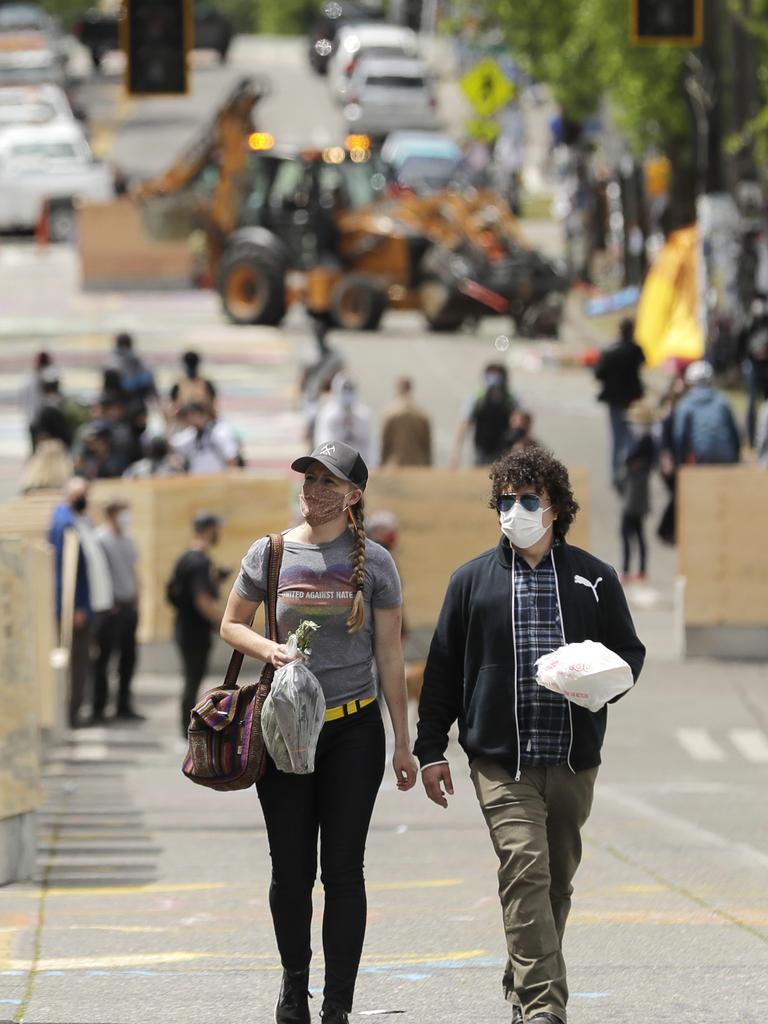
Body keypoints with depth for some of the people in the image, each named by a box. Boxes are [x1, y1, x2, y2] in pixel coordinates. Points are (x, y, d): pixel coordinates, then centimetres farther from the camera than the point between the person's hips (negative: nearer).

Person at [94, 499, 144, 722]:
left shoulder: (127, 539, 14)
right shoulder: (101, 539, -11)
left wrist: (135, 599, 16)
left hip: (128, 605, 8)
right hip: (111, 607, -8)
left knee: (128, 656, 11)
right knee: (103, 656, -2)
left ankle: (124, 706, 19)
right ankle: (99, 708, 3)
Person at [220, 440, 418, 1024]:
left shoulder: (373, 561, 2)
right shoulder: (271, 553, 3)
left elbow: (390, 657, 4)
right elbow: (232, 625, 13)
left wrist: (403, 743, 2)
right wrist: (267, 649, -10)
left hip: (354, 730, -1)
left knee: (343, 869, -2)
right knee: (291, 869, 5)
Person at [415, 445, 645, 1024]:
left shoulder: (593, 579, 8)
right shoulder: (473, 580, 7)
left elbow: (630, 650, 15)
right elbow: (443, 669, 10)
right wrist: (431, 750, 7)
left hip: (573, 761, 2)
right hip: (501, 761, -2)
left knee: (557, 880, 10)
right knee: (525, 871, -15)